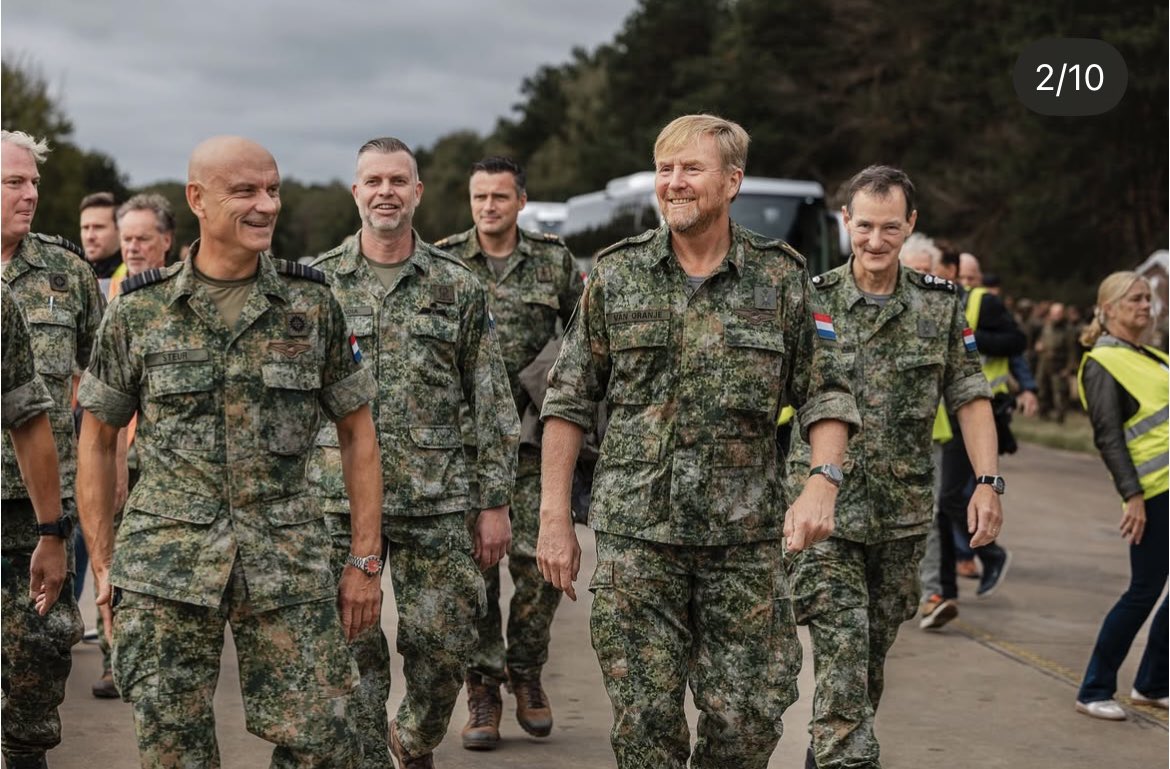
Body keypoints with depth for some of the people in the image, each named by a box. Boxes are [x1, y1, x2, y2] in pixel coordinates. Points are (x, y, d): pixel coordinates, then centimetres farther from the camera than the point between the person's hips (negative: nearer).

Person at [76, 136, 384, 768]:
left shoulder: (313, 305, 4)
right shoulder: (138, 310, 2)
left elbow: (356, 432, 8)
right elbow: (98, 438, 9)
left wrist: (365, 561, 3)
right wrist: (102, 566, 5)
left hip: (289, 564, 0)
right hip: (165, 567, 0)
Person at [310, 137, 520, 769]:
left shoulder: (458, 286, 3)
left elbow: (492, 403, 4)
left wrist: (495, 502, 0)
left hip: (437, 503, 1)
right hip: (339, 501, 0)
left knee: (443, 649, 6)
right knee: (353, 654, 2)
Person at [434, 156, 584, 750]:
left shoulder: (554, 260, 7)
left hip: (532, 434, 0)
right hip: (464, 435, 0)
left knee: (539, 559, -3)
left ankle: (525, 672, 19)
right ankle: (482, 689, 10)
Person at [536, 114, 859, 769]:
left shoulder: (781, 278, 2)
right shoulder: (617, 276, 3)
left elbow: (825, 394, 4)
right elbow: (569, 403, 6)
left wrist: (823, 482, -14)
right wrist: (555, 519, 2)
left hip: (745, 538, 0)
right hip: (635, 533, 0)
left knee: (749, 717, 4)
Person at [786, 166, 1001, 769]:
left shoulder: (941, 306, 4)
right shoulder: (809, 301, -3)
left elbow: (970, 398, 5)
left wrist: (988, 482, -6)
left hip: (902, 515, 3)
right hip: (824, 510, -3)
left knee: (872, 659, 14)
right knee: (842, 656, -11)